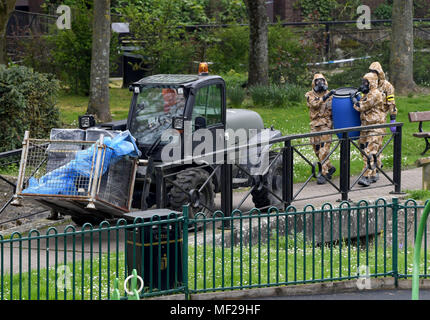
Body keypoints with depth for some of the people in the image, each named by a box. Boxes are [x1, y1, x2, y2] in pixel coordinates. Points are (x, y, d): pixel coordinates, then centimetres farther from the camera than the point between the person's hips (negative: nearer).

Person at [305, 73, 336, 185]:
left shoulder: (330, 95, 8)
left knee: (324, 149, -12)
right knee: (316, 149, 7)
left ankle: (324, 173, -11)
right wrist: (324, 97, -24)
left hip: (326, 124, -3)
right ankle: (330, 167, 26)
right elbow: (314, 104, -14)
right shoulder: (310, 95, 6)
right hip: (315, 125, 3)